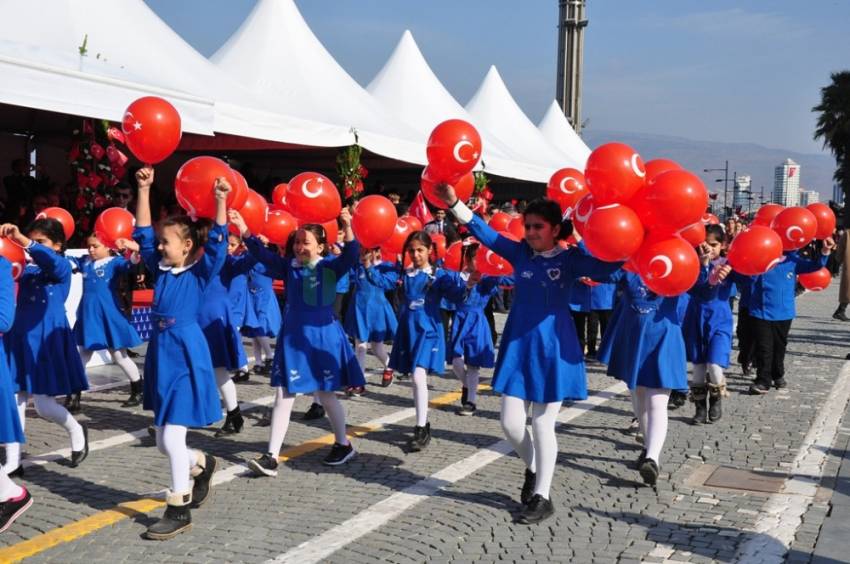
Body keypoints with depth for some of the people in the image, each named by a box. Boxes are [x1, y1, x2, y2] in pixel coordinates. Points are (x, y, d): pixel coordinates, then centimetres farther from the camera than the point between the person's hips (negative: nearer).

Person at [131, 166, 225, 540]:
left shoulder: (199, 273, -5)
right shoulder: (160, 269, 10)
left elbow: (217, 243, -17)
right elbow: (142, 232, 11)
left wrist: (220, 201, -23)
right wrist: (144, 191, 6)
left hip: (186, 353, -6)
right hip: (160, 351, 7)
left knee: (172, 437, -6)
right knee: (163, 442, 12)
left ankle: (179, 511, 8)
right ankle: (202, 465, 41)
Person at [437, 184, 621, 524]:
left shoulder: (570, 260, -4)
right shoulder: (520, 252, 4)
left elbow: (606, 267, -18)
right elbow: (484, 232, -2)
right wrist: (454, 203, -12)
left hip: (553, 348, -3)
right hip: (518, 345, 3)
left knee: (543, 424, 3)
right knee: (511, 422, 3)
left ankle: (542, 497, 16)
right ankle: (532, 468, 34)